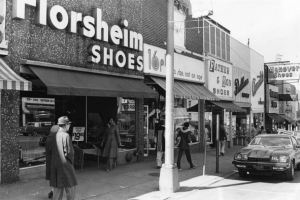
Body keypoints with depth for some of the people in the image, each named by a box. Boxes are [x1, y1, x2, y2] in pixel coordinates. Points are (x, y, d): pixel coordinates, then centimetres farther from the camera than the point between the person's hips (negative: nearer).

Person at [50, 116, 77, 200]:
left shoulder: (54, 135, 3)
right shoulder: (66, 135, -15)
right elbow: (69, 152, -16)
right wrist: (71, 161, 0)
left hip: (55, 165, 6)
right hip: (65, 165, -6)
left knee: (57, 188, 12)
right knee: (70, 187, 6)